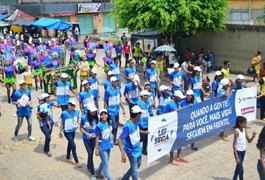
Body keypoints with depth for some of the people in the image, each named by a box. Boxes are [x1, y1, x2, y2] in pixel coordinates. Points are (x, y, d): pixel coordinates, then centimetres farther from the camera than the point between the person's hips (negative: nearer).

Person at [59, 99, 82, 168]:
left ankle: (68, 158, 43)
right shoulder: (64, 113, -21)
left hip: (73, 131, 5)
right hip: (67, 132, -5)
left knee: (70, 144, 22)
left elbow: (78, 120, 5)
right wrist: (60, 132, -4)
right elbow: (62, 123, -10)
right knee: (73, 146, -10)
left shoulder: (77, 112, -10)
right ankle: (77, 162, 1)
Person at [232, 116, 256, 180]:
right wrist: (237, 157, -22)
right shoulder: (237, 131, -22)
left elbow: (249, 141, 6)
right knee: (241, 170, -5)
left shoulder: (244, 130, -1)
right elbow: (234, 145, -20)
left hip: (243, 151, 8)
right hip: (238, 152, -8)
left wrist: (253, 136, -16)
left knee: (238, 166, 21)